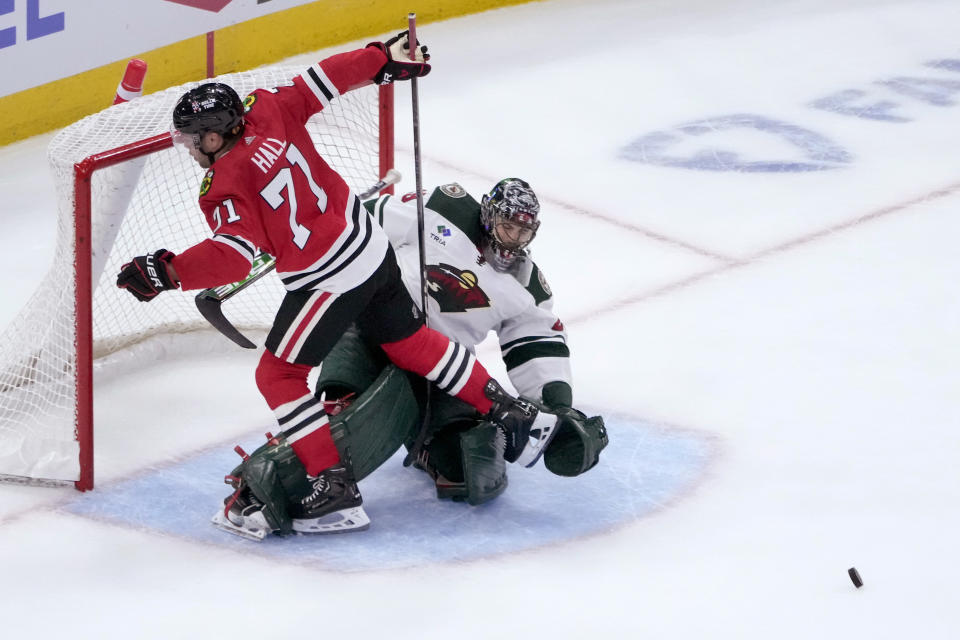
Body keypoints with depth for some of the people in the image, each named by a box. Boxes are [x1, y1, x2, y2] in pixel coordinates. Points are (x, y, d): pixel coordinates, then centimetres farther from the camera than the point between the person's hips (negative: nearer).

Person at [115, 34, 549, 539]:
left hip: (332, 280, -8)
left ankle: (332, 490, -4)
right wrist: (386, 59, 15)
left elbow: (233, 256, -32)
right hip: (370, 246, 8)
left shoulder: (227, 189, -21)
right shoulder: (268, 113, -3)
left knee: (278, 375, 1)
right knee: (409, 341, 26)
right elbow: (328, 79, 3)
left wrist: (167, 273, -33)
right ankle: (502, 408, 33)